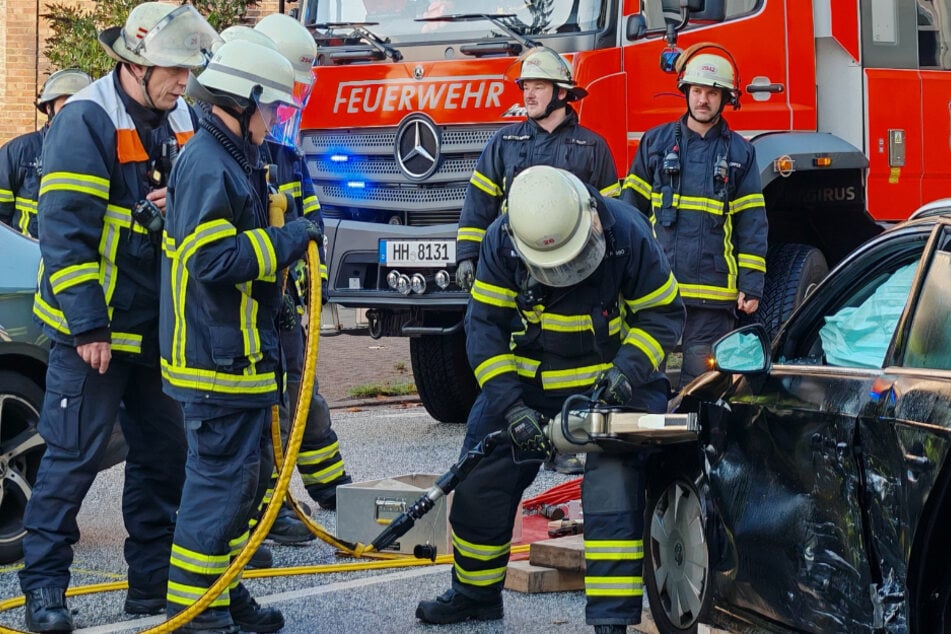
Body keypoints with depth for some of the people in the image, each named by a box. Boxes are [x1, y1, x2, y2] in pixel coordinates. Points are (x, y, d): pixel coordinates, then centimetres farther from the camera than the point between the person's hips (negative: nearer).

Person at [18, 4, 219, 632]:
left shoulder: (181, 119, 8)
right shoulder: (86, 121, -15)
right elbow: (66, 228, -18)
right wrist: (87, 325, -20)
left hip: (161, 324, 7)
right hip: (96, 327, -7)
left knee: (164, 451, 11)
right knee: (75, 454, -5)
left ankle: (155, 580, 21)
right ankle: (44, 584, 4)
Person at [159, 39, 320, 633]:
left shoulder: (235, 161, 16)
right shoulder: (207, 166, -17)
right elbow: (213, 260, -26)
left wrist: (294, 235, 14)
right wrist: (288, 238, -18)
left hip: (242, 351, 11)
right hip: (217, 356, -11)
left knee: (250, 473, 16)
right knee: (223, 478, -8)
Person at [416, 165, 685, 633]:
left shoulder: (627, 233, -24)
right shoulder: (501, 242, -19)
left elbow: (663, 314, -11)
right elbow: (484, 326, -14)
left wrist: (627, 370, -27)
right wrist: (511, 405, -23)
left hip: (609, 382, -3)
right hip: (526, 380, 3)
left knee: (613, 486, -20)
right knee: (481, 484, 6)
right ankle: (475, 593, 29)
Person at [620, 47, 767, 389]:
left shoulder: (740, 152, 9)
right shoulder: (655, 142, 10)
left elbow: (752, 225, 7)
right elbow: (631, 206, 13)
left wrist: (752, 285, 0)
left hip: (712, 294, -1)